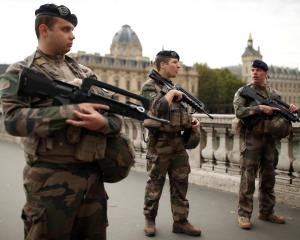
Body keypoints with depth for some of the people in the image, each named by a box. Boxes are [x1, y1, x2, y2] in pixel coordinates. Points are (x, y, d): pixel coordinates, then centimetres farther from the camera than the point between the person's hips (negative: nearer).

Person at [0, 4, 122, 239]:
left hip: (93, 175, 6)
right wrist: (72, 111, -23)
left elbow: (115, 116, 8)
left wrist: (103, 122, -16)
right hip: (50, 179, -5)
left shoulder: (85, 72, 13)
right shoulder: (20, 72, -2)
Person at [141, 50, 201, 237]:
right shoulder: (150, 86, -9)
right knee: (155, 184, 5)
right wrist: (171, 93, -14)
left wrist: (192, 122, 5)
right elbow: (159, 108, -27)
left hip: (178, 141, 7)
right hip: (160, 142, -7)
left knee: (181, 183, 9)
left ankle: (180, 221, 18)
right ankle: (150, 220, 21)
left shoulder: (174, 86, 15)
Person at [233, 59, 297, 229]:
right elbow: (239, 111, -12)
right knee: (248, 177, -4)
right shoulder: (243, 92, 2)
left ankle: (267, 212, 23)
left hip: (271, 138, 5)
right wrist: (260, 108, -20)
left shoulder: (274, 93, 15)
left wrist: (290, 109, -4)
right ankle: (244, 214, 2)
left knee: (269, 177, 11)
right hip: (252, 137, -5)